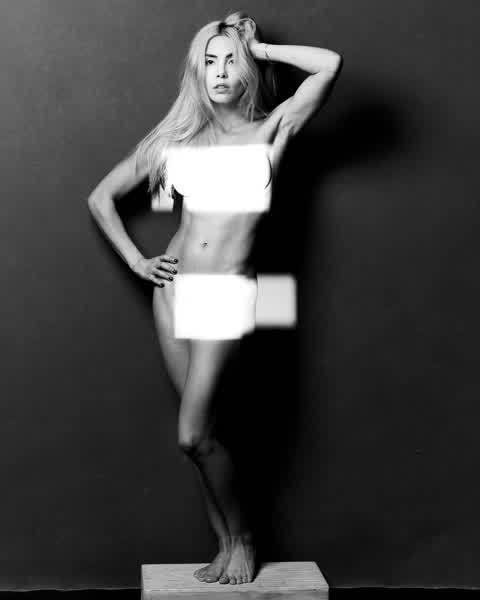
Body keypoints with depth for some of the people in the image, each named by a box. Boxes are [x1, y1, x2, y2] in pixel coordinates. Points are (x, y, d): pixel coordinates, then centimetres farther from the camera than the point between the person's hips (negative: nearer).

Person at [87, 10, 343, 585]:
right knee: (201, 433, 5)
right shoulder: (175, 138, 10)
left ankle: (242, 539, 12)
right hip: (174, 286, 4)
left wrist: (260, 48, 1)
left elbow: (330, 65, -11)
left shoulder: (269, 131, 4)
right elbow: (100, 197, 17)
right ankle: (228, 546, 19)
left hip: (228, 289, -4)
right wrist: (136, 260, 8)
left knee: (193, 435, -10)